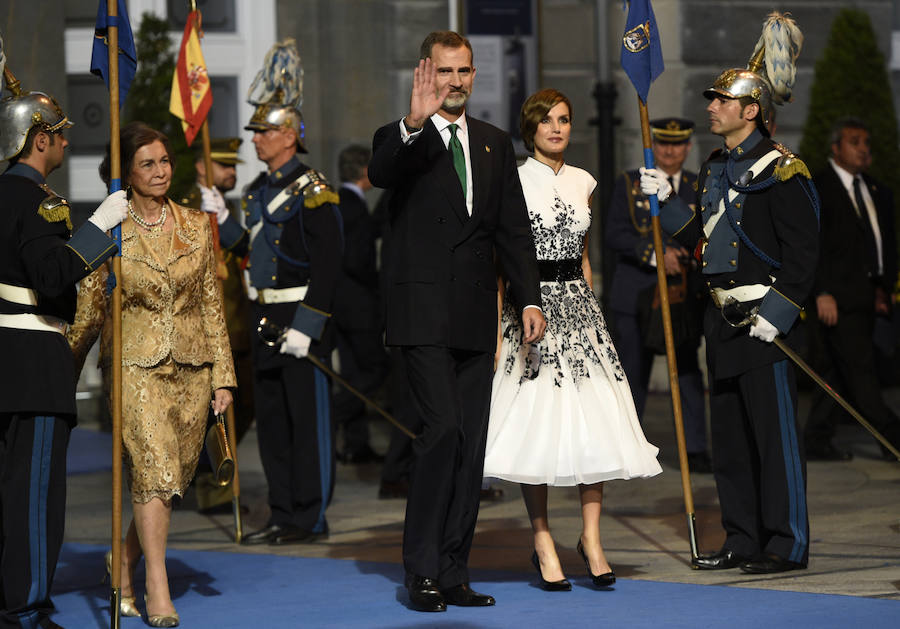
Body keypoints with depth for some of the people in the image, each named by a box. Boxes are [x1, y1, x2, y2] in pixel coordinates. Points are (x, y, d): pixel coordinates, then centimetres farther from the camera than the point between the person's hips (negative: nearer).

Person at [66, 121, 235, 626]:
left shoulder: (196, 226, 7)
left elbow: (212, 305, 10)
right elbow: (90, 310, 5)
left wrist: (223, 375, 6)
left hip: (191, 365, 3)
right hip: (136, 364, -3)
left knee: (175, 476, 5)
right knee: (155, 468, -16)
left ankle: (124, 561, 27)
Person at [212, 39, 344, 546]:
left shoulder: (313, 191, -12)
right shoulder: (259, 190, 14)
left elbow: (328, 265, -16)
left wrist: (306, 326, -21)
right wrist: (220, 217, 11)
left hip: (303, 317, -9)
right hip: (266, 319, 9)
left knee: (309, 417, -2)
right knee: (271, 417, 11)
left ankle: (312, 518, 3)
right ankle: (284, 515, 18)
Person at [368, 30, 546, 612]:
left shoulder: (496, 144, 15)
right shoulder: (402, 139, 1)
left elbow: (514, 229, 13)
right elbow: (381, 173, -23)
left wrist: (530, 298, 3)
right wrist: (415, 123, -40)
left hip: (475, 316, 5)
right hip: (423, 312, -5)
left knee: (471, 445, 5)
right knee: (443, 427, -17)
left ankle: (453, 575, 11)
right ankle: (422, 569, -8)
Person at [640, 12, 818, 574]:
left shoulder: (781, 169, -10)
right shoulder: (716, 168, 15)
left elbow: (804, 248, -13)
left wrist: (779, 310, -19)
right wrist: (667, 201, 9)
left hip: (765, 318, -9)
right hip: (722, 317, 9)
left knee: (775, 430, -5)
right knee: (729, 432, 12)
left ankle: (788, 544, 1)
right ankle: (743, 541, 19)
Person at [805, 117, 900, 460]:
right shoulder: (815, 189, -3)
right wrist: (822, 292, -16)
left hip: (866, 298, 7)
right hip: (837, 296, -7)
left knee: (840, 369, 6)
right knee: (859, 367, -9)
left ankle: (817, 441, 11)